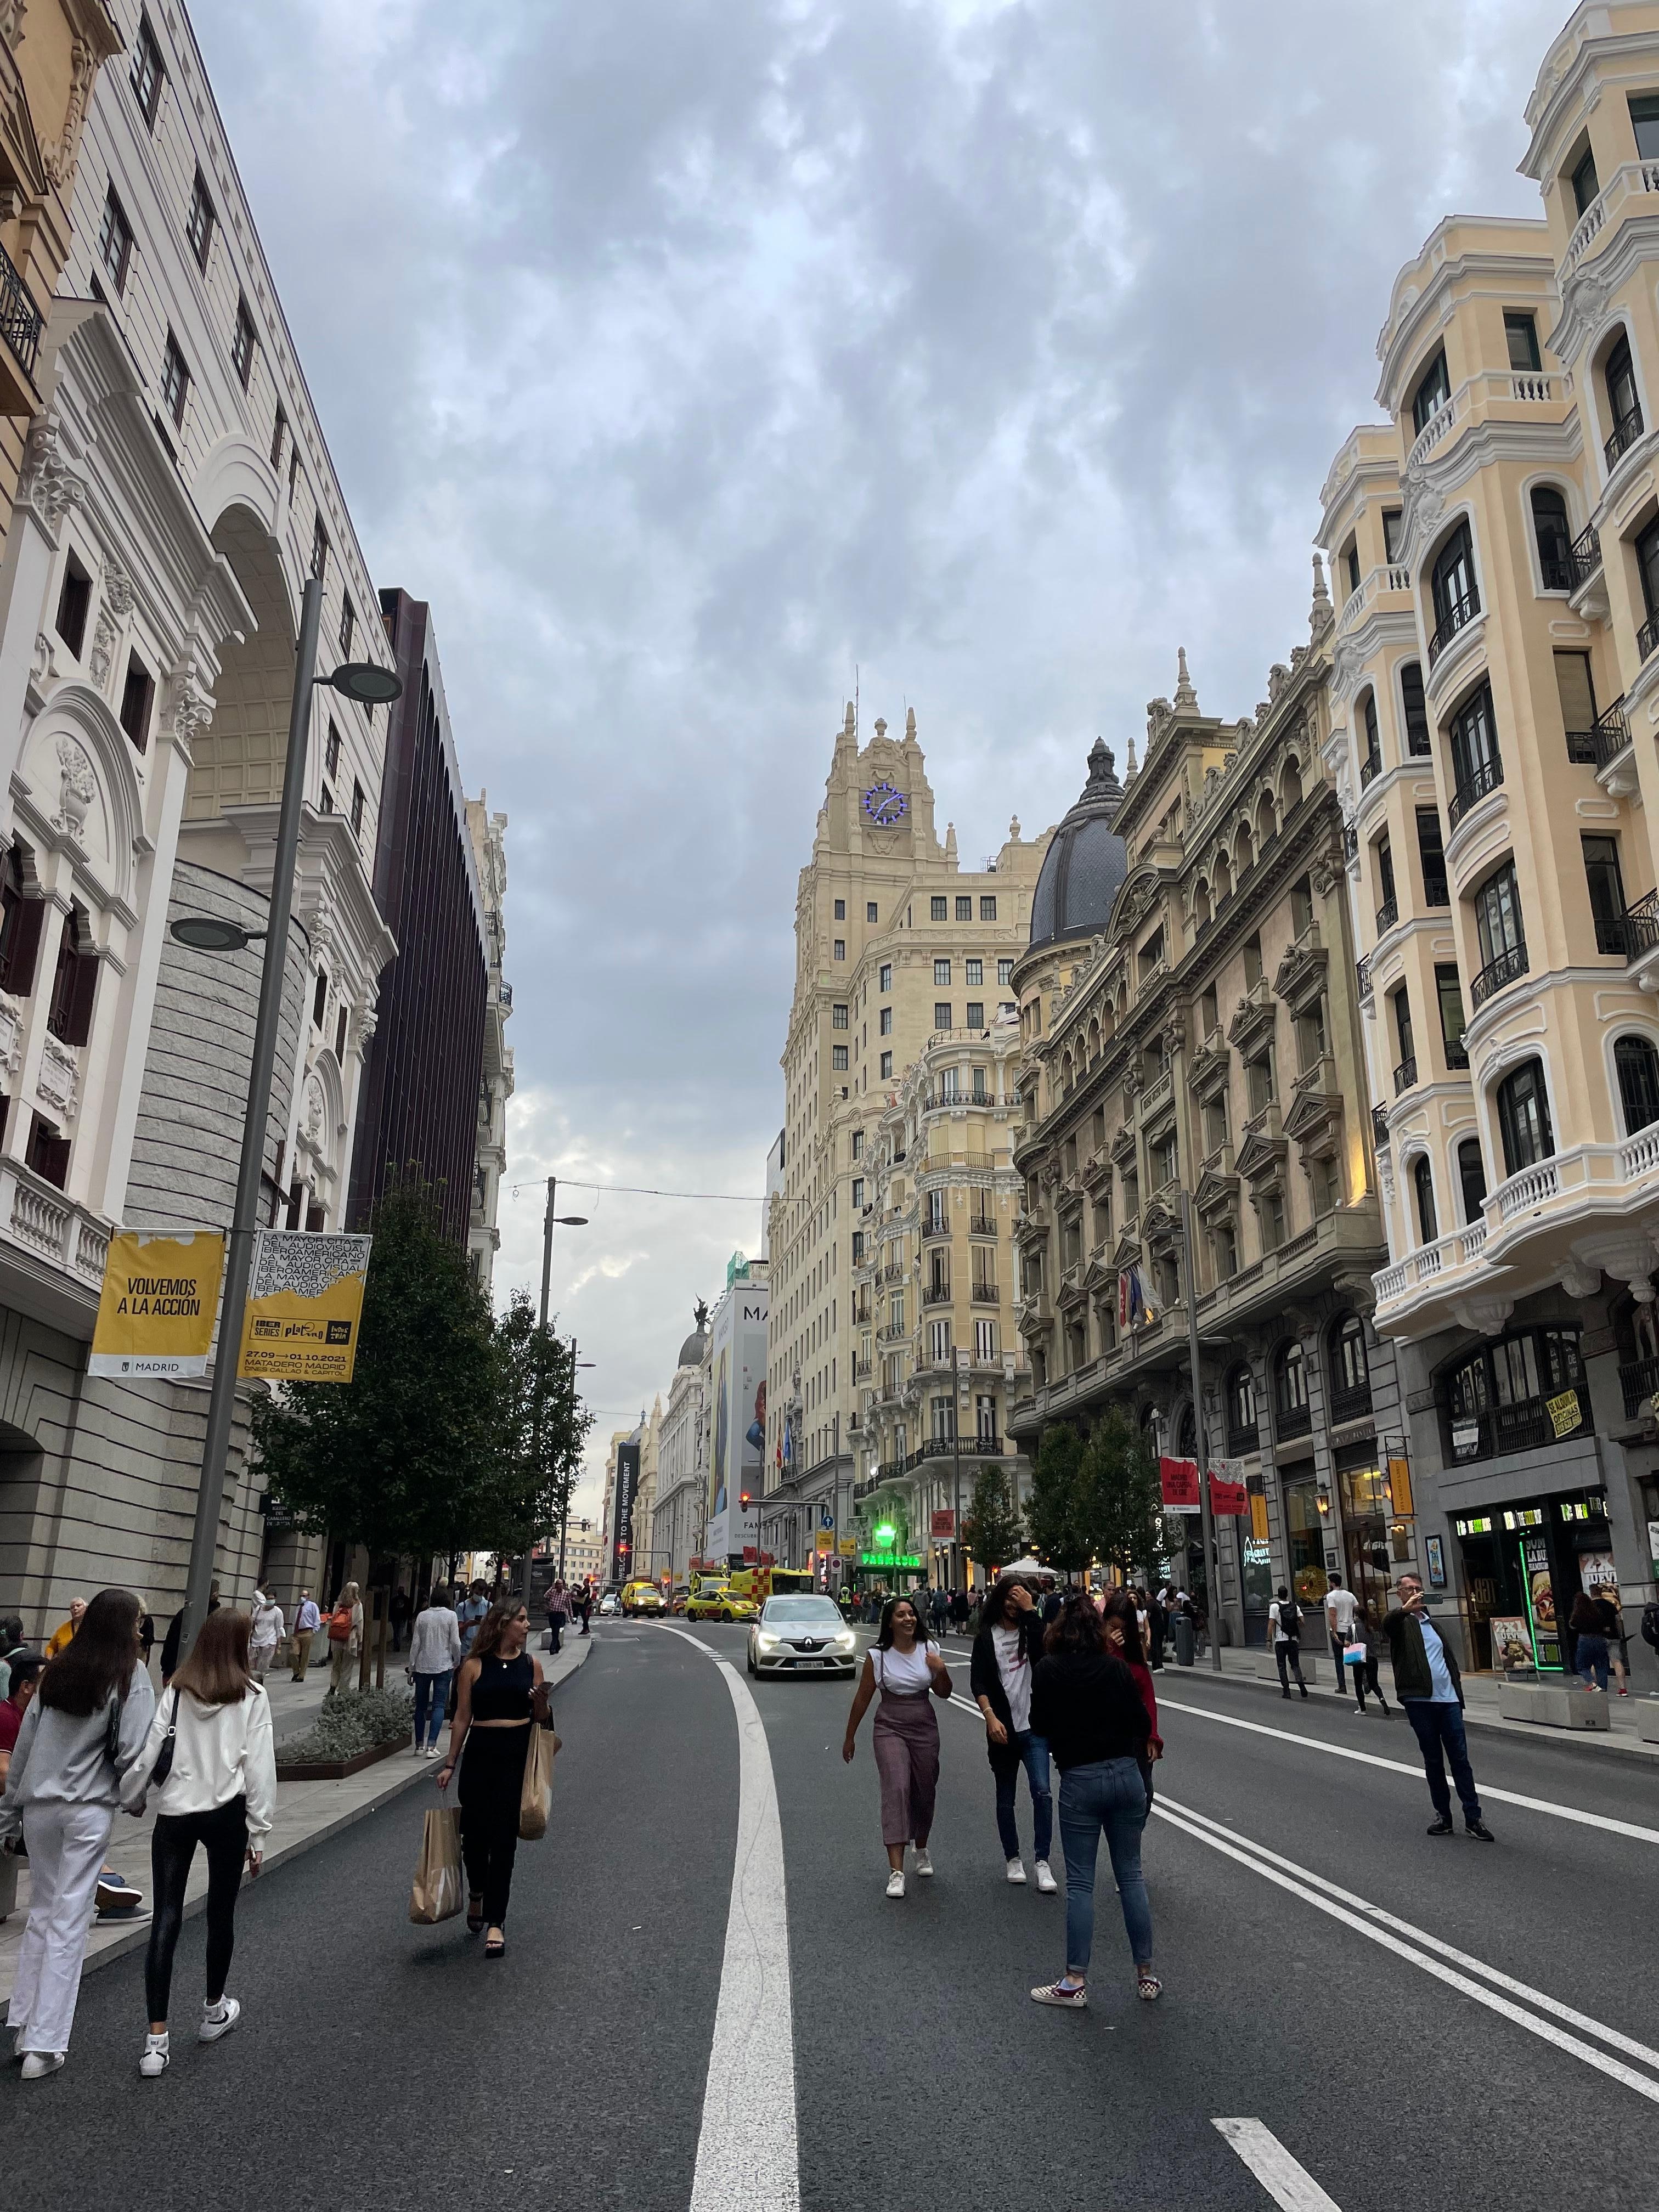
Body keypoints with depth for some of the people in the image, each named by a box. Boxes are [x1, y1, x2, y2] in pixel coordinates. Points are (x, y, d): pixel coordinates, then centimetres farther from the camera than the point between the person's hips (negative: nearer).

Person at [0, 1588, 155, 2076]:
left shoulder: (58, 1671, 6)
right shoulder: (130, 1677, -9)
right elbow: (132, 1755, -13)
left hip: (39, 1804, 5)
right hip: (89, 1809, -5)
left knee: (42, 1912, 19)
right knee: (70, 1921, 3)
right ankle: (43, 2045, 5)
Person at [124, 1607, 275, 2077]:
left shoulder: (177, 1692, 0)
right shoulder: (252, 1697, -6)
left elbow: (146, 1754, -5)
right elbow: (260, 1768, -6)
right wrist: (258, 1833, 3)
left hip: (174, 1812, 2)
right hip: (226, 1813, -1)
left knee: (166, 1919, 5)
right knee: (221, 1913, 16)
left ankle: (156, 2039, 2)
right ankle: (214, 2011, 34)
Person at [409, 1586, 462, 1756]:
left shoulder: (422, 1616, 2)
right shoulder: (451, 1616, -4)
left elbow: (415, 1643, 1)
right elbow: (455, 1642, -5)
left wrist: (412, 1666, 8)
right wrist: (457, 1662, 10)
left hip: (422, 1666, 2)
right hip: (443, 1665, -2)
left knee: (421, 1706, 13)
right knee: (439, 1705, -1)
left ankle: (419, 1745, 17)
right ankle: (431, 1746, -11)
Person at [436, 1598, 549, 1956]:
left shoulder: (531, 1665, 4)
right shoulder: (474, 1666, -2)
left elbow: (541, 1718, 11)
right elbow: (462, 1717, 3)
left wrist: (541, 1700, -10)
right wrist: (450, 1763, 3)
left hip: (518, 1756, 1)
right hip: (480, 1754, 0)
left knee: (504, 1837, 0)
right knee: (475, 1832, 8)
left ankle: (495, 1921, 8)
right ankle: (477, 1893, 39)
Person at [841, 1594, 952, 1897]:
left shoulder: (929, 1650, 0)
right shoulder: (877, 1655, -9)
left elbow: (944, 1693, 8)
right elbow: (862, 1698, 0)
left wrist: (941, 1670, -13)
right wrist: (849, 1737, 7)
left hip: (925, 1729, 3)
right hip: (890, 1729, -3)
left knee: (925, 1793, 11)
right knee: (897, 1789, -18)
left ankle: (921, 1852, 39)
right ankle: (896, 1872, -20)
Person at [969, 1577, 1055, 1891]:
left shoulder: (1031, 1629, 3)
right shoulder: (987, 1636, 0)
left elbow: (1045, 1651, -19)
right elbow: (978, 1682, -6)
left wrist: (1030, 1611, -20)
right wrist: (991, 1718, -19)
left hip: (1034, 1726, 0)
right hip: (1002, 1728, 0)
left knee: (1042, 1791, -13)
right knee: (1006, 1798, 11)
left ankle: (1043, 1862, -5)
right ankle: (1013, 1859, 27)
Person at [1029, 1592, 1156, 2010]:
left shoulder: (1048, 1669, -6)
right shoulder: (1117, 1667, 1)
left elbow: (1040, 1725, 1)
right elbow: (1142, 1724, 4)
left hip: (1079, 1780, -3)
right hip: (1126, 1774, 3)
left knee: (1080, 1882, 4)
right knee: (1131, 1874, 13)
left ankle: (1075, 1982, 6)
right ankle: (1146, 1974, 18)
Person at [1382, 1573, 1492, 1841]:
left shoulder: (1431, 1623, 20)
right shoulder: (1401, 1623, 0)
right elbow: (1387, 1625, -26)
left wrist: (1457, 1691, 14)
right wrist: (1405, 1609, -46)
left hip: (1448, 1699, 4)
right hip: (1420, 1701, -4)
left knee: (1460, 1758, 1)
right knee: (1433, 1760, 5)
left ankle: (1473, 1818, 4)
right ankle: (1443, 1815, 15)